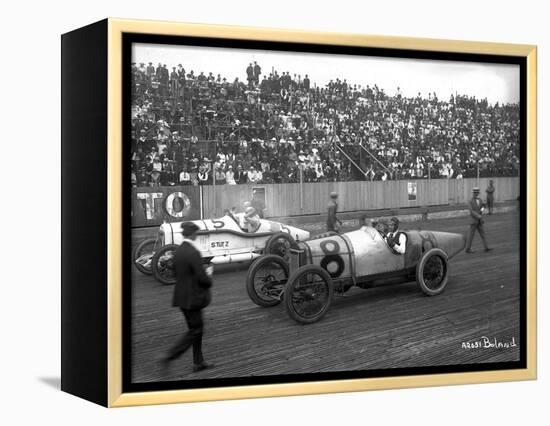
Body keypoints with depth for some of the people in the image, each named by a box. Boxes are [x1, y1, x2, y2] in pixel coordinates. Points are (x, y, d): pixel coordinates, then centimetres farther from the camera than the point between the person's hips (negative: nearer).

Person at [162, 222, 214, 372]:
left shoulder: (178, 251, 5)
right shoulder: (193, 253, -21)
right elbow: (202, 278, -22)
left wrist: (205, 274, 12)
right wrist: (209, 277, 2)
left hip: (182, 296, 9)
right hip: (192, 298, -9)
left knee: (197, 328, 18)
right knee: (195, 330, 2)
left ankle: (198, 362, 23)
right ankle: (170, 357, -4)